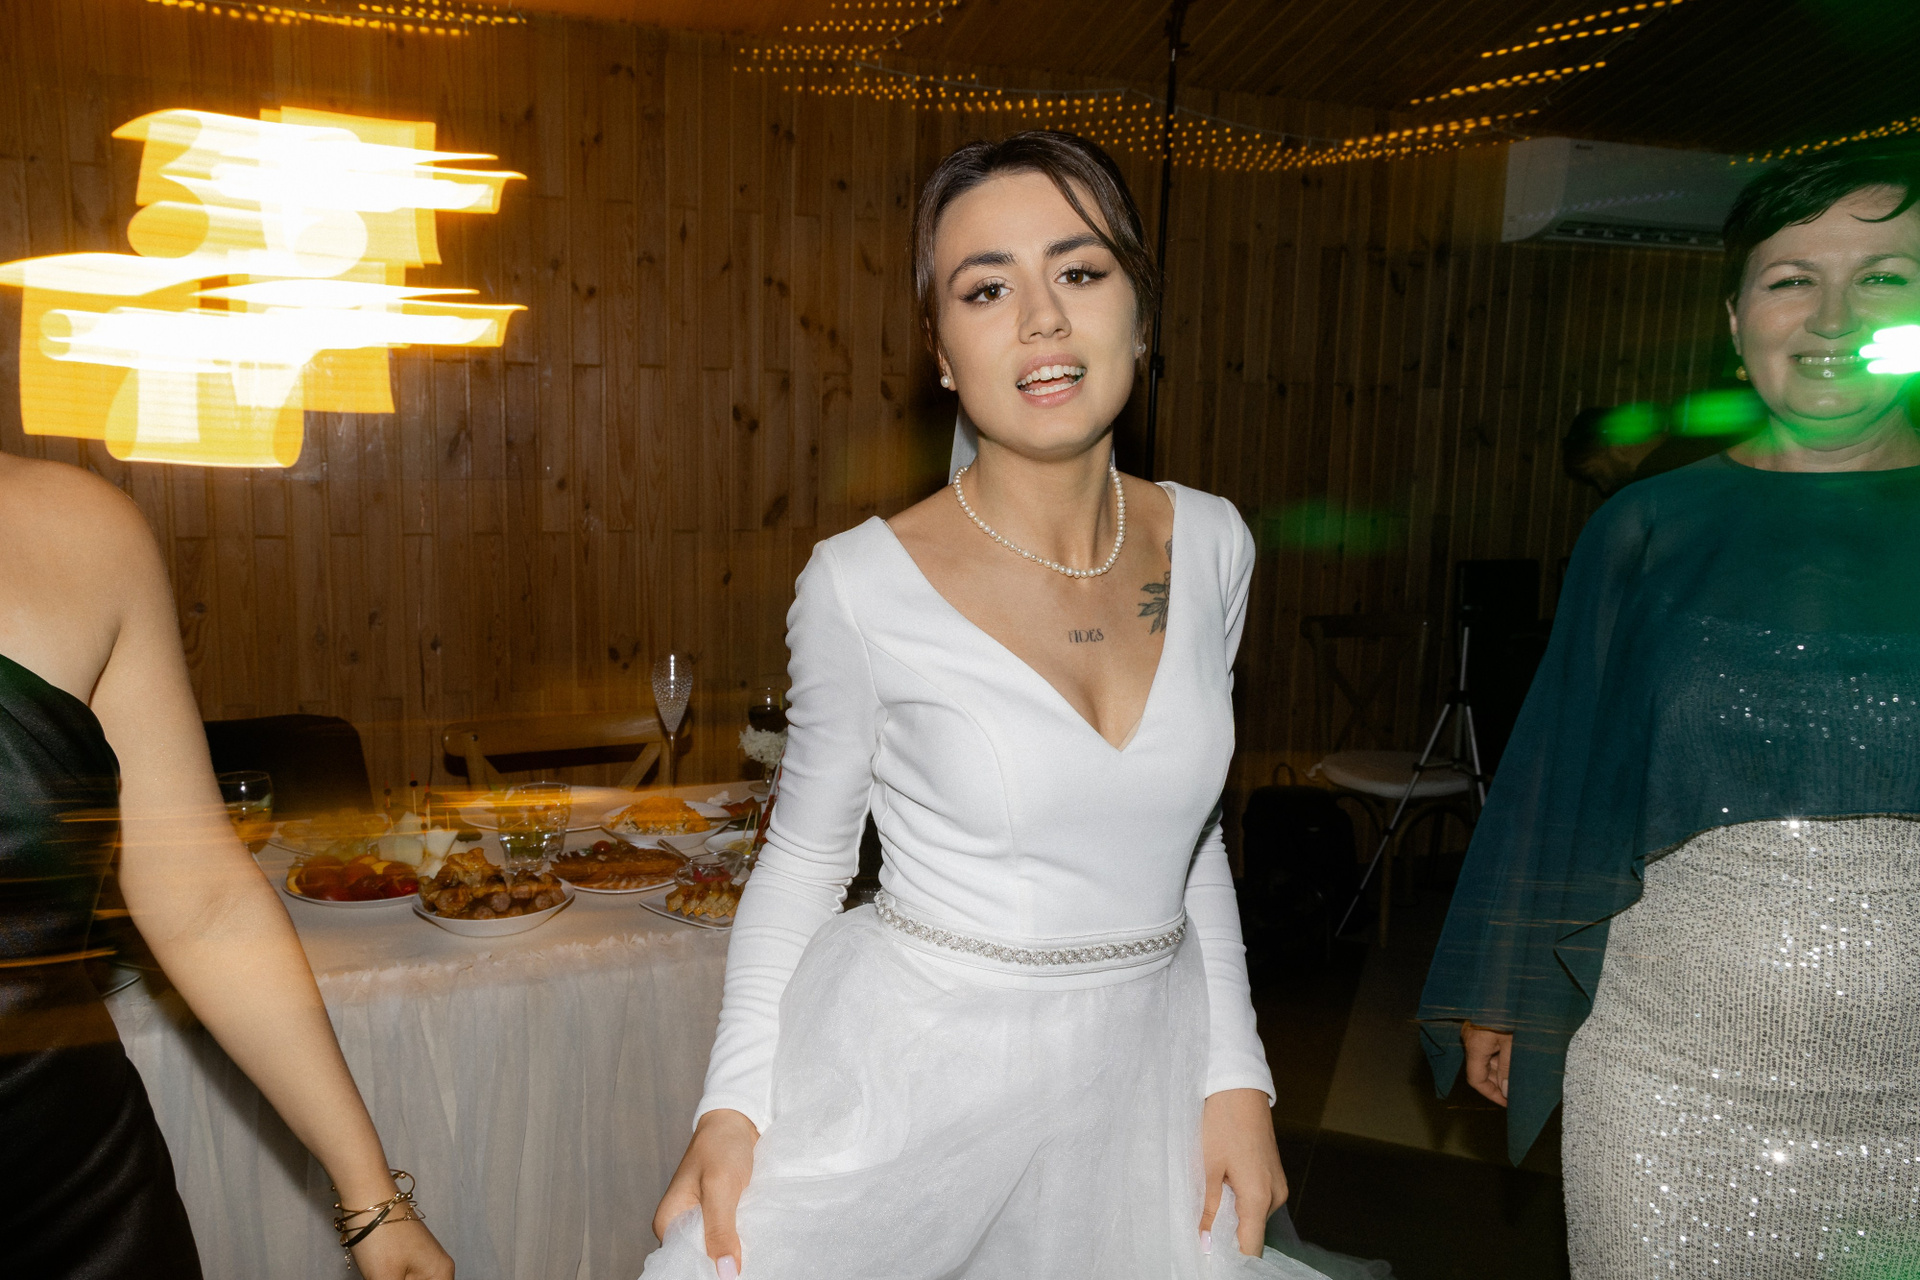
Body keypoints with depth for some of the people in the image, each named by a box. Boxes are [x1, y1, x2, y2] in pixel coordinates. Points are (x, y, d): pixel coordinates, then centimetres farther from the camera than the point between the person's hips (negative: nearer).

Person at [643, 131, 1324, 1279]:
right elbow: (805, 856, -3)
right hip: (913, 1080, -3)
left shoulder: (1211, 545, -4)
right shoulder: (863, 584, -16)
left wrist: (1237, 1074, 4)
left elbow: (1186, 828, 7)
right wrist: (733, 1103, -12)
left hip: (1145, 1074, 4)